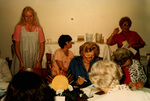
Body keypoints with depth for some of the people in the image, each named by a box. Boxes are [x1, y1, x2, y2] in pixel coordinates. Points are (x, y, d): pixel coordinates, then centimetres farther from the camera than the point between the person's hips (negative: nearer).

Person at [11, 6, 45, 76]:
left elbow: (42, 45, 3)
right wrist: (21, 62, -9)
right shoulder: (19, 27, -1)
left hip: (35, 59, 1)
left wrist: (39, 61, -4)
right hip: (22, 59, -1)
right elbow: (16, 46, -2)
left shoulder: (38, 28, 4)